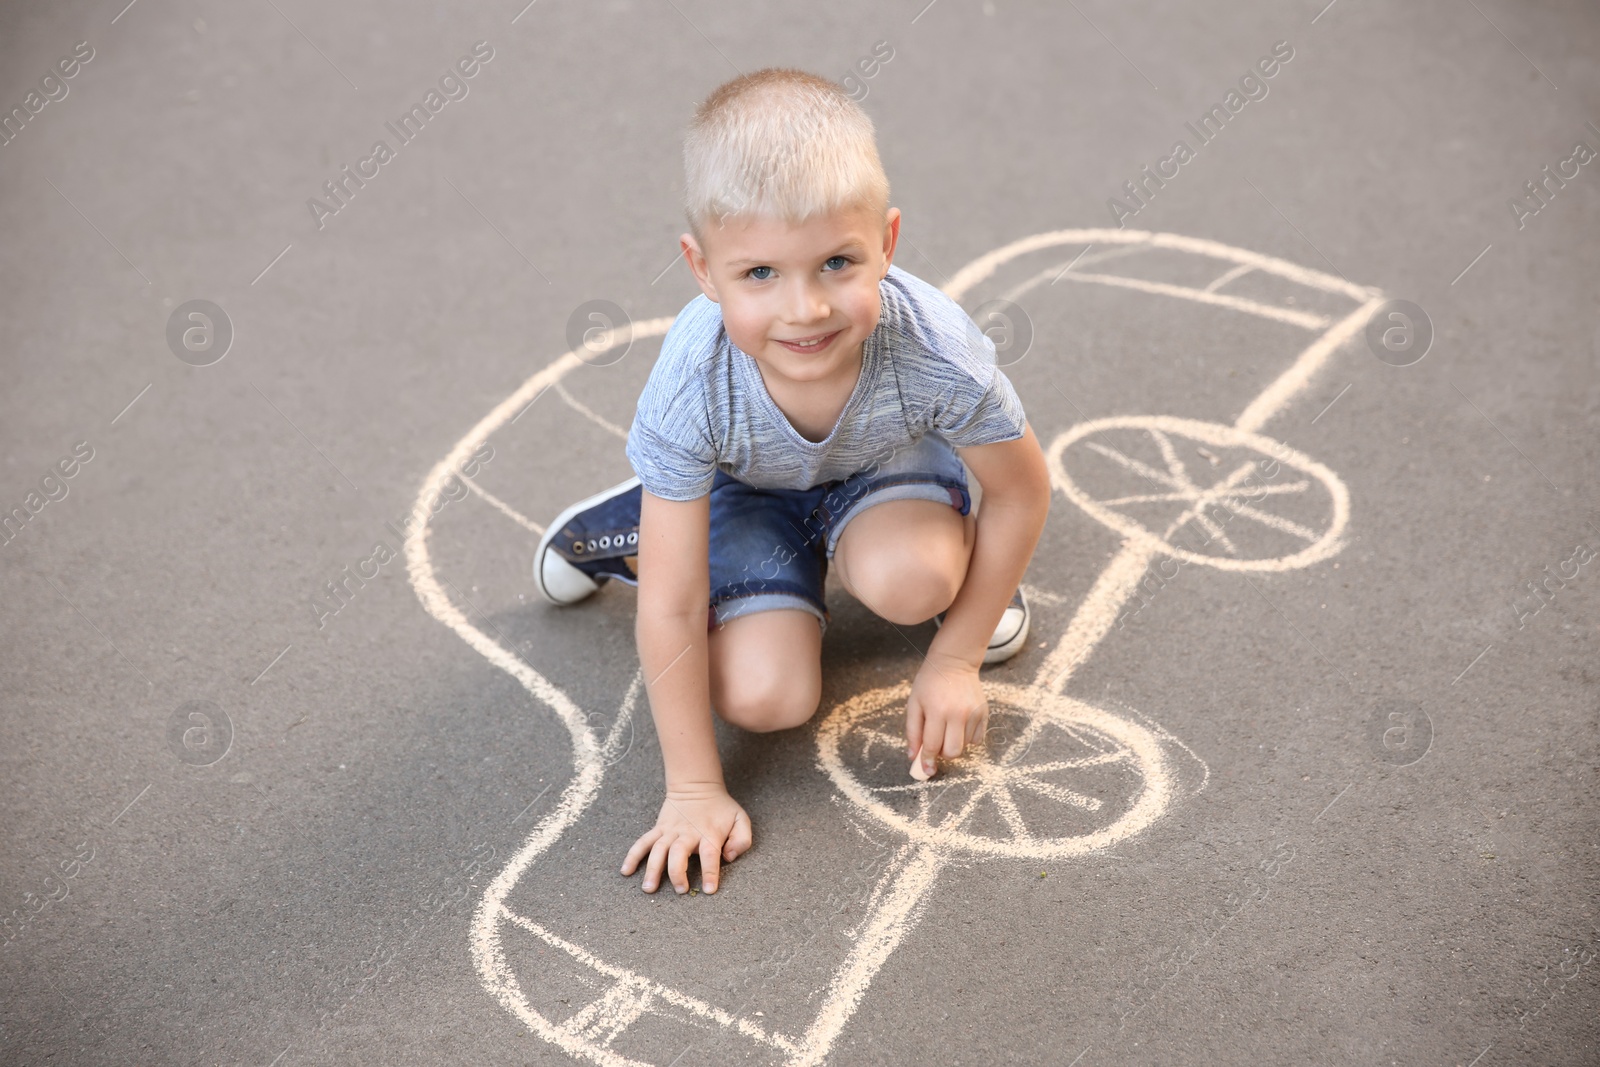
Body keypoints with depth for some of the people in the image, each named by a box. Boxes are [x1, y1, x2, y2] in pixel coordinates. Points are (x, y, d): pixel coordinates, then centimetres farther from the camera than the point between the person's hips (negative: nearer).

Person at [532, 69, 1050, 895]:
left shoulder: (936, 355, -37)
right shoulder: (691, 390, -38)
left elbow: (1021, 491, -16)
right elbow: (671, 609, -28)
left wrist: (954, 658, -11)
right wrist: (693, 789, -22)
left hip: (887, 467, 0)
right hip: (748, 487, 0)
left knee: (909, 581, -32)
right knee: (764, 699, -15)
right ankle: (635, 527, 10)